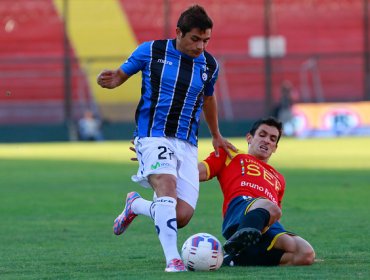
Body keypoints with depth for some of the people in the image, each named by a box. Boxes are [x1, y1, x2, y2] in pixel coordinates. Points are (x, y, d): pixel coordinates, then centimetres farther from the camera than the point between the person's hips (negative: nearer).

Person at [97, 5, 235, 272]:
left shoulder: (209, 65, 8)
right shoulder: (151, 51, -3)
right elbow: (122, 74, 8)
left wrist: (216, 136, 37)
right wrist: (111, 80, -17)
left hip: (187, 145, 4)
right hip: (153, 137, -4)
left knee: (182, 216, -8)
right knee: (167, 187, -32)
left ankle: (135, 205, 23)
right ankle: (172, 258, -33)